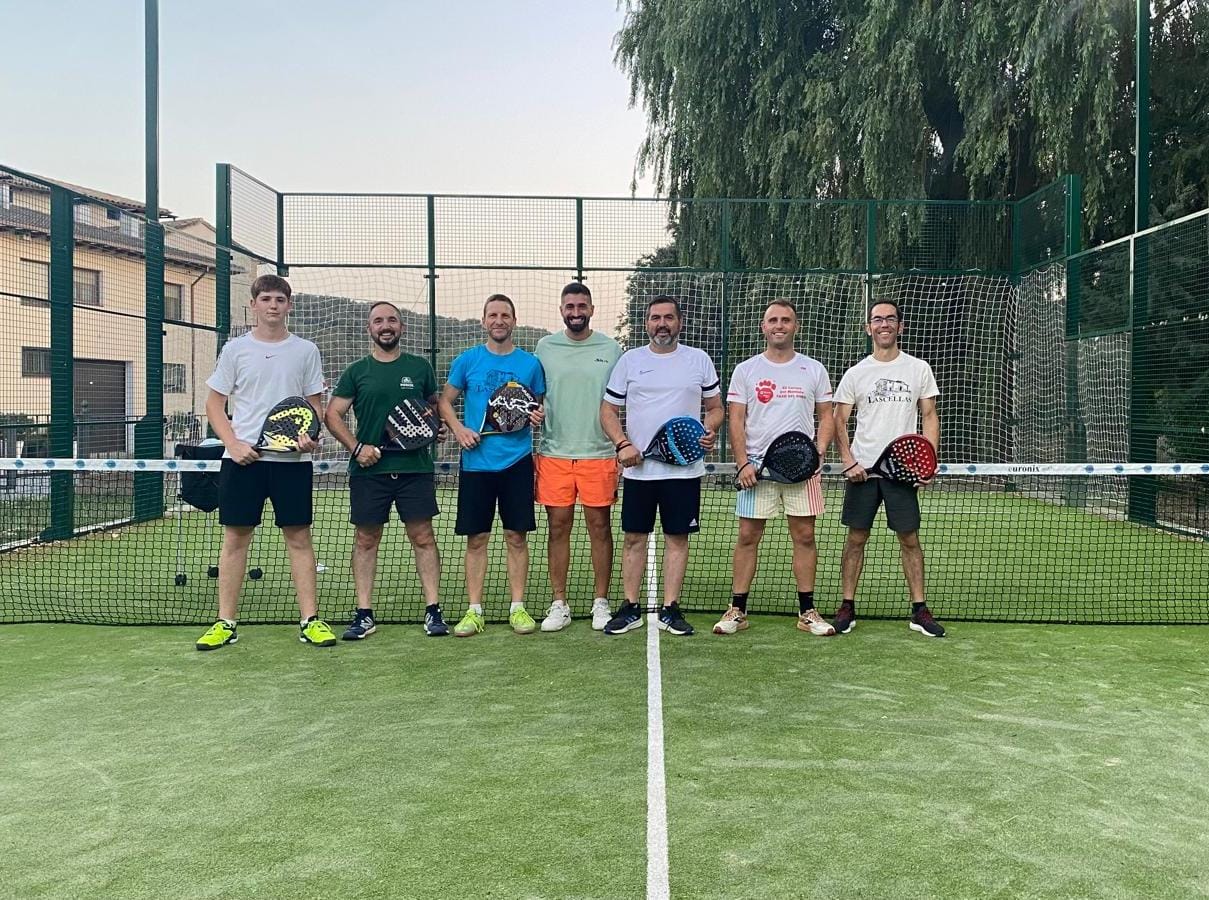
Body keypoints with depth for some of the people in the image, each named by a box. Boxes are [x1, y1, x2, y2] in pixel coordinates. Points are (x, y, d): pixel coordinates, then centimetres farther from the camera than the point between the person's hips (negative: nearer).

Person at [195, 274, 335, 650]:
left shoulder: (306, 351, 7)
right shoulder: (235, 349, 6)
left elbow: (316, 404, 10)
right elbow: (214, 403, 7)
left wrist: (310, 434, -11)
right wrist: (233, 443, -8)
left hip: (292, 459, 0)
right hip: (242, 458, 0)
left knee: (299, 538, 2)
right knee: (235, 538, 4)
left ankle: (310, 620, 9)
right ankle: (225, 623, 12)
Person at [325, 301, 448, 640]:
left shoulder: (419, 367, 9)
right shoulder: (356, 371, 7)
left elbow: (435, 405, 20)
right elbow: (332, 415, 5)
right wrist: (356, 447, -9)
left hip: (415, 467, 0)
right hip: (368, 469, 0)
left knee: (422, 536, -1)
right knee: (366, 539, 4)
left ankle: (433, 610, 6)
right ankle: (364, 614, 12)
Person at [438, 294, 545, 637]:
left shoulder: (530, 363, 5)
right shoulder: (467, 360, 4)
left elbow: (540, 405, 14)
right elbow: (445, 401, 11)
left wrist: (539, 416, -8)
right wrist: (458, 428, -6)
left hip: (517, 461, 0)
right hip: (476, 461, 0)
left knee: (517, 535, 4)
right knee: (476, 538, 4)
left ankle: (518, 608, 14)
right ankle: (474, 610, 12)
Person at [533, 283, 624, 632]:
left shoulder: (610, 348, 4)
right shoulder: (545, 347, 7)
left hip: (599, 453, -1)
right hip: (554, 454, 1)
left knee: (600, 526, 3)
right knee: (558, 527, 4)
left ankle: (601, 602, 14)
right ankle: (559, 604, 14)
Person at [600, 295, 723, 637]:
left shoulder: (699, 360, 6)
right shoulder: (630, 360, 5)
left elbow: (715, 407, 12)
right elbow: (608, 410, 6)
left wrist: (710, 431, -9)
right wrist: (622, 444, -10)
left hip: (685, 468, 0)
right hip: (638, 468, 0)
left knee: (677, 538, 4)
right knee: (634, 538, 4)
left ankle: (670, 609, 13)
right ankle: (630, 609, 14)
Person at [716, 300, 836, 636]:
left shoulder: (814, 369, 8)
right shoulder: (745, 370, 5)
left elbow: (826, 415, 10)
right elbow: (736, 420, 2)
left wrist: (819, 450, -7)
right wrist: (743, 463, -8)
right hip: (756, 468, -1)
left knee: (805, 536, 3)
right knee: (748, 537, 1)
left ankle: (807, 612, 13)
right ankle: (737, 610, 9)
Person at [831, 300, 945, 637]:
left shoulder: (919, 369, 6)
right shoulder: (855, 373, 5)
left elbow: (930, 418, 7)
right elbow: (839, 421, 5)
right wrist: (848, 463, -8)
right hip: (862, 469, 0)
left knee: (910, 539, 2)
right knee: (856, 538, 3)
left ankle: (919, 611, 11)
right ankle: (847, 608, 11)